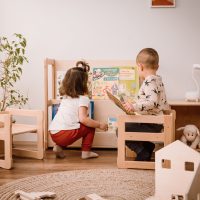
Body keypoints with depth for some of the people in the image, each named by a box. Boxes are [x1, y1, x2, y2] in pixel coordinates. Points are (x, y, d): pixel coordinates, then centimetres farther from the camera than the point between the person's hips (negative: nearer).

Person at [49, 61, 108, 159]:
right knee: (90, 126, 11)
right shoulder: (83, 98, -5)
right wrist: (99, 124, -7)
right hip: (65, 135, -7)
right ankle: (86, 152, 11)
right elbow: (83, 119, -17)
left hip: (53, 133, 7)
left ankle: (59, 147, 17)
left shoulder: (65, 96, 15)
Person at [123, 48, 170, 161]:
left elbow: (152, 102, -33)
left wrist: (134, 107, -37)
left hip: (151, 124, -11)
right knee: (128, 126, 26)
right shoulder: (158, 80, 12)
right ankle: (147, 146, 17)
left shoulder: (149, 81, -19)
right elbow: (164, 103, 18)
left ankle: (143, 152, -2)